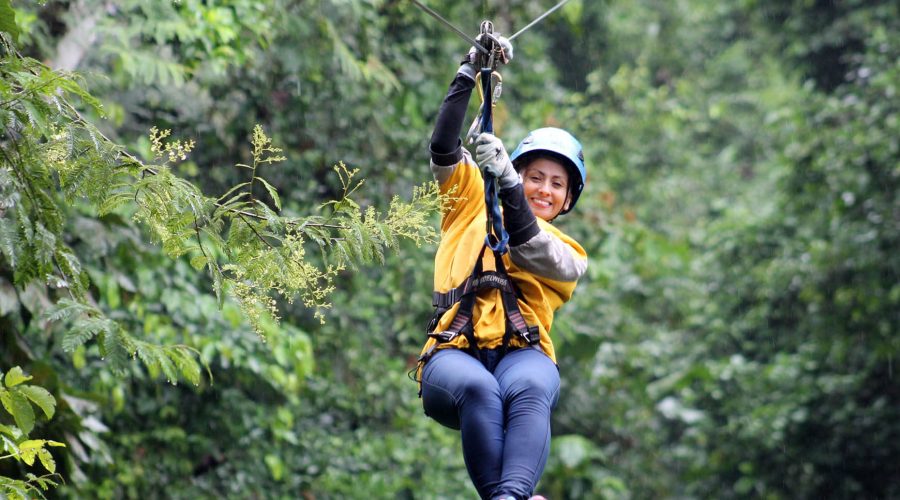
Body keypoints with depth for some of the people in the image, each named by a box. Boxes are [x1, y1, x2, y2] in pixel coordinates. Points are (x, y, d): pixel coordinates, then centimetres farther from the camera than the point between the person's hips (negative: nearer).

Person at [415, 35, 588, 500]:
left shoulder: (569, 256, 22)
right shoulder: (473, 204, 26)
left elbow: (531, 252, -2)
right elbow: (443, 148, 12)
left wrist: (507, 182, -15)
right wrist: (469, 73, 3)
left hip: (522, 353, 0)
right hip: (453, 353, 0)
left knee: (528, 389, -37)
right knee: (478, 388, -37)